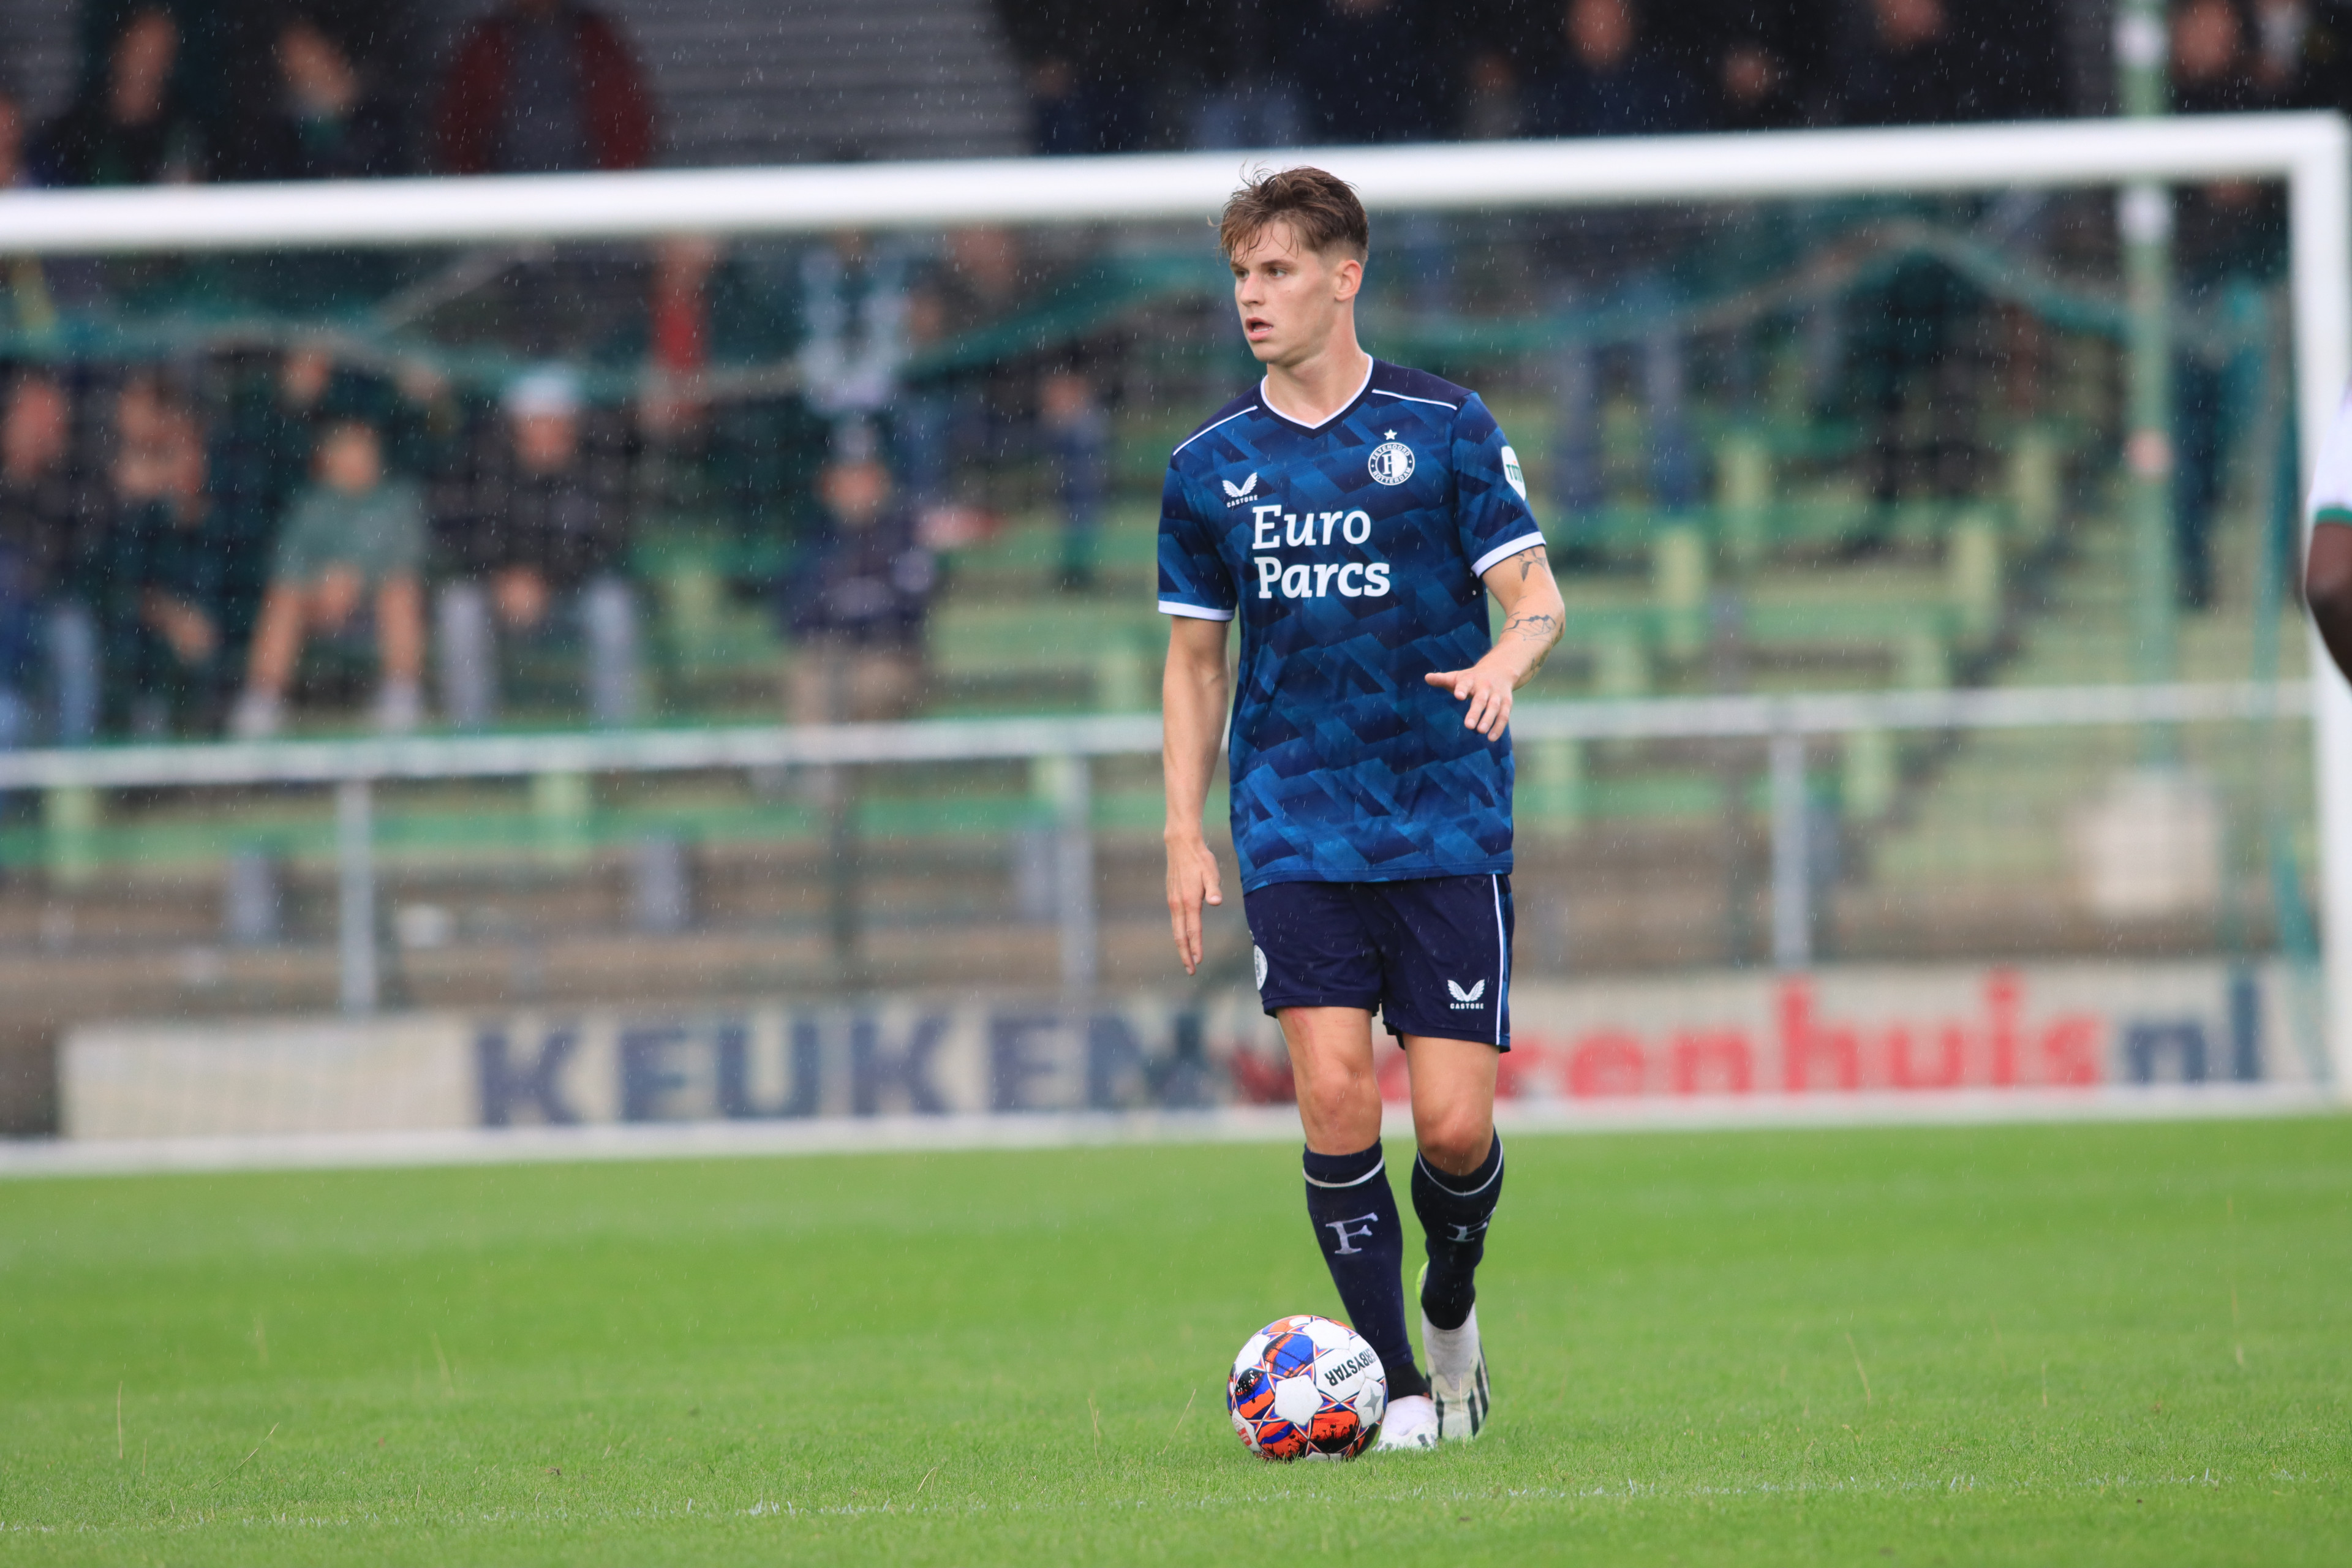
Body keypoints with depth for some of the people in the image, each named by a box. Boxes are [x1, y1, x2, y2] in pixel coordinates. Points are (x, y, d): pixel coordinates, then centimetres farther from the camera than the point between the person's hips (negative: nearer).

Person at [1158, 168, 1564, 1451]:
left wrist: (1507, 658, -25)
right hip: (1294, 836, 2)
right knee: (1336, 1103, -12)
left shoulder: (1445, 428, 0)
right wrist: (1185, 837, 6)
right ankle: (1399, 1387, 0)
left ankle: (1451, 1308, 26)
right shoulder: (1210, 466, 7)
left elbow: (1536, 595, -1)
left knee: (1454, 1127, -6)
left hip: (1446, 826, -2)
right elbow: (1195, 660, 14)